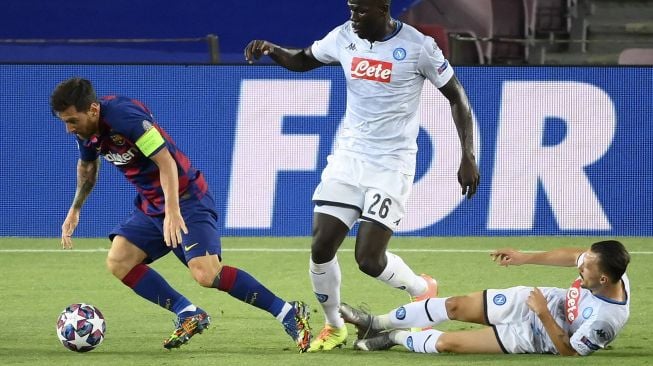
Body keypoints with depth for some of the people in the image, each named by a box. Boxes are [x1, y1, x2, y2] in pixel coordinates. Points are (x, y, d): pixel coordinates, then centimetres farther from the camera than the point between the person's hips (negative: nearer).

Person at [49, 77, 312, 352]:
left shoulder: (124, 116, -25)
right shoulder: (86, 132, 1)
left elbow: (165, 160, -27)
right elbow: (87, 166, 24)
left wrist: (173, 212, -34)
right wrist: (75, 210, 27)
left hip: (186, 198, -9)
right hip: (150, 204, 9)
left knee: (207, 274, -22)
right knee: (118, 262, -6)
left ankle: (289, 314, -12)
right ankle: (189, 315, 4)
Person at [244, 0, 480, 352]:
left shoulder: (417, 47, -13)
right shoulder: (344, 37, 0)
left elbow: (457, 98, -4)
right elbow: (302, 60, 18)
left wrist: (468, 156, -11)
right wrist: (270, 48, -3)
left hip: (391, 165, -5)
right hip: (348, 157, 5)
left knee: (369, 259, -12)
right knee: (321, 248, -5)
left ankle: (423, 290, 19)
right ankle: (334, 327, 18)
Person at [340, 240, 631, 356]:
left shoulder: (606, 320, -39)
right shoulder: (602, 266, -20)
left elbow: (569, 351, -27)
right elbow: (572, 256, 2)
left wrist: (543, 315, -29)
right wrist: (525, 258, 4)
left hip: (540, 333, -6)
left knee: (447, 342, -8)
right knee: (456, 306, 6)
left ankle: (395, 338, 22)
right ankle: (376, 324, 25)